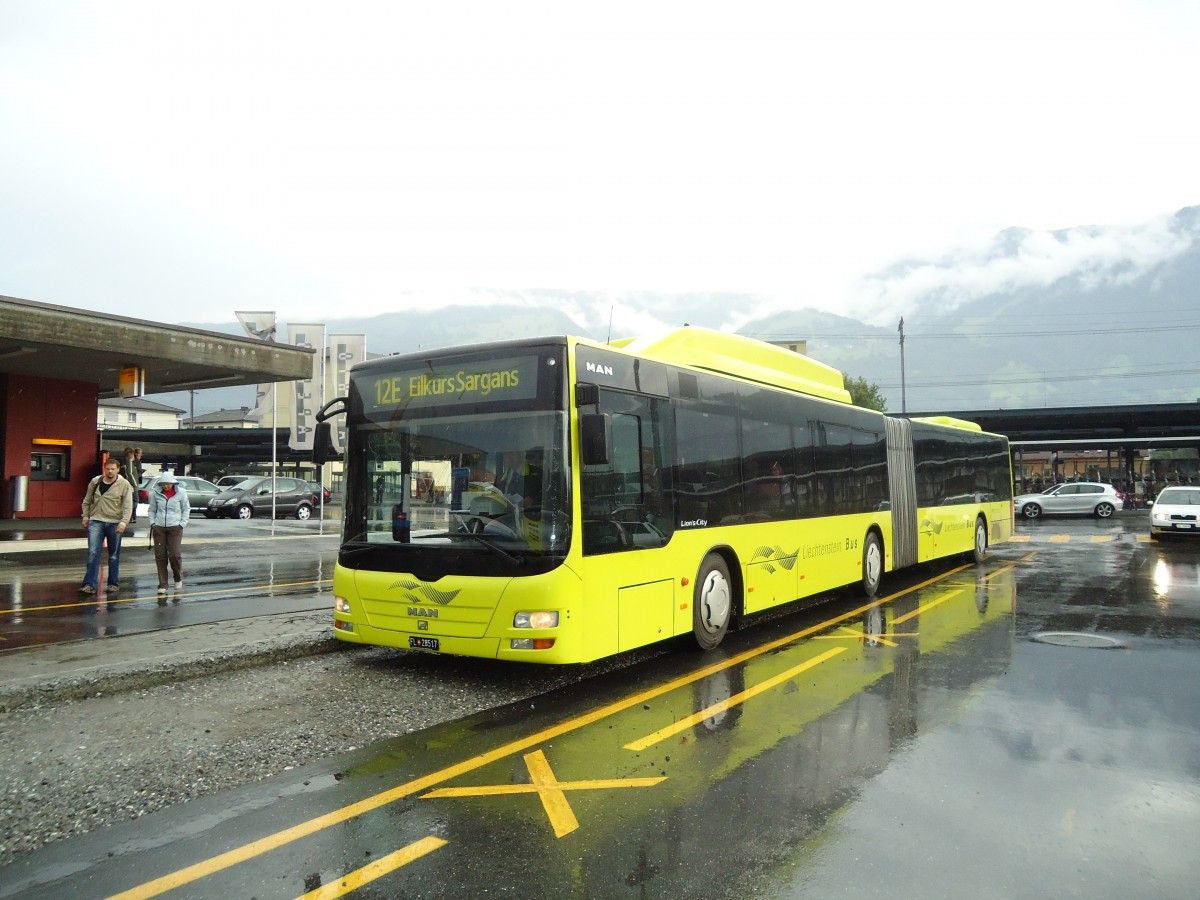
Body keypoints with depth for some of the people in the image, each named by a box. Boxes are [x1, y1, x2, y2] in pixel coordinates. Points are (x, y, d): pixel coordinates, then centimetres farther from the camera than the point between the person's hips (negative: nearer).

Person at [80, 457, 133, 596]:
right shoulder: (95, 482, 5)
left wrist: (124, 522, -20)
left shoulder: (124, 485, -5)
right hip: (96, 522, 2)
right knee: (93, 553, -7)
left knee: (114, 556, 8)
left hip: (115, 524, -2)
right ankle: (90, 585, -6)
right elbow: (87, 501, 16)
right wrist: (86, 516, 10)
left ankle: (114, 584, 19)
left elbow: (128, 506, -10)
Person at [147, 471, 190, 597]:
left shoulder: (181, 492, -1)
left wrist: (182, 523, -1)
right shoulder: (156, 493, 4)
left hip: (175, 527, -2)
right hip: (159, 527, 2)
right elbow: (151, 509, 15)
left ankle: (178, 579, 18)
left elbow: (186, 509, 7)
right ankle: (162, 586, 7)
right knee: (160, 556, 1)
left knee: (174, 555, -10)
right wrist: (152, 522, 3)